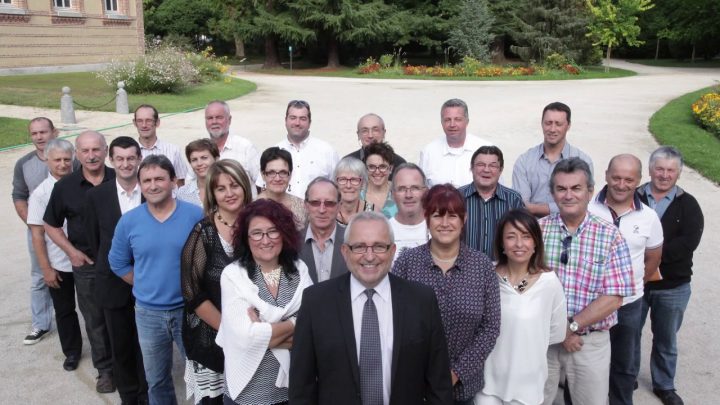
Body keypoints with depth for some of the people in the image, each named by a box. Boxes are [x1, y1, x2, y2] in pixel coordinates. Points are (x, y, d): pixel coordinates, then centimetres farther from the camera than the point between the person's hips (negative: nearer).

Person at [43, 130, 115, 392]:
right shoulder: (65, 187, -4)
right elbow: (51, 225, 7)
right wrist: (71, 251, -3)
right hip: (86, 265, 1)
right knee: (95, 320, 12)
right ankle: (105, 369, 28)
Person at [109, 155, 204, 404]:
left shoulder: (196, 215, -11)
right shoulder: (128, 221, -4)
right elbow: (118, 263, 8)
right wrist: (146, 285, 2)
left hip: (189, 309, -2)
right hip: (148, 313, 2)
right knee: (156, 380, 20)